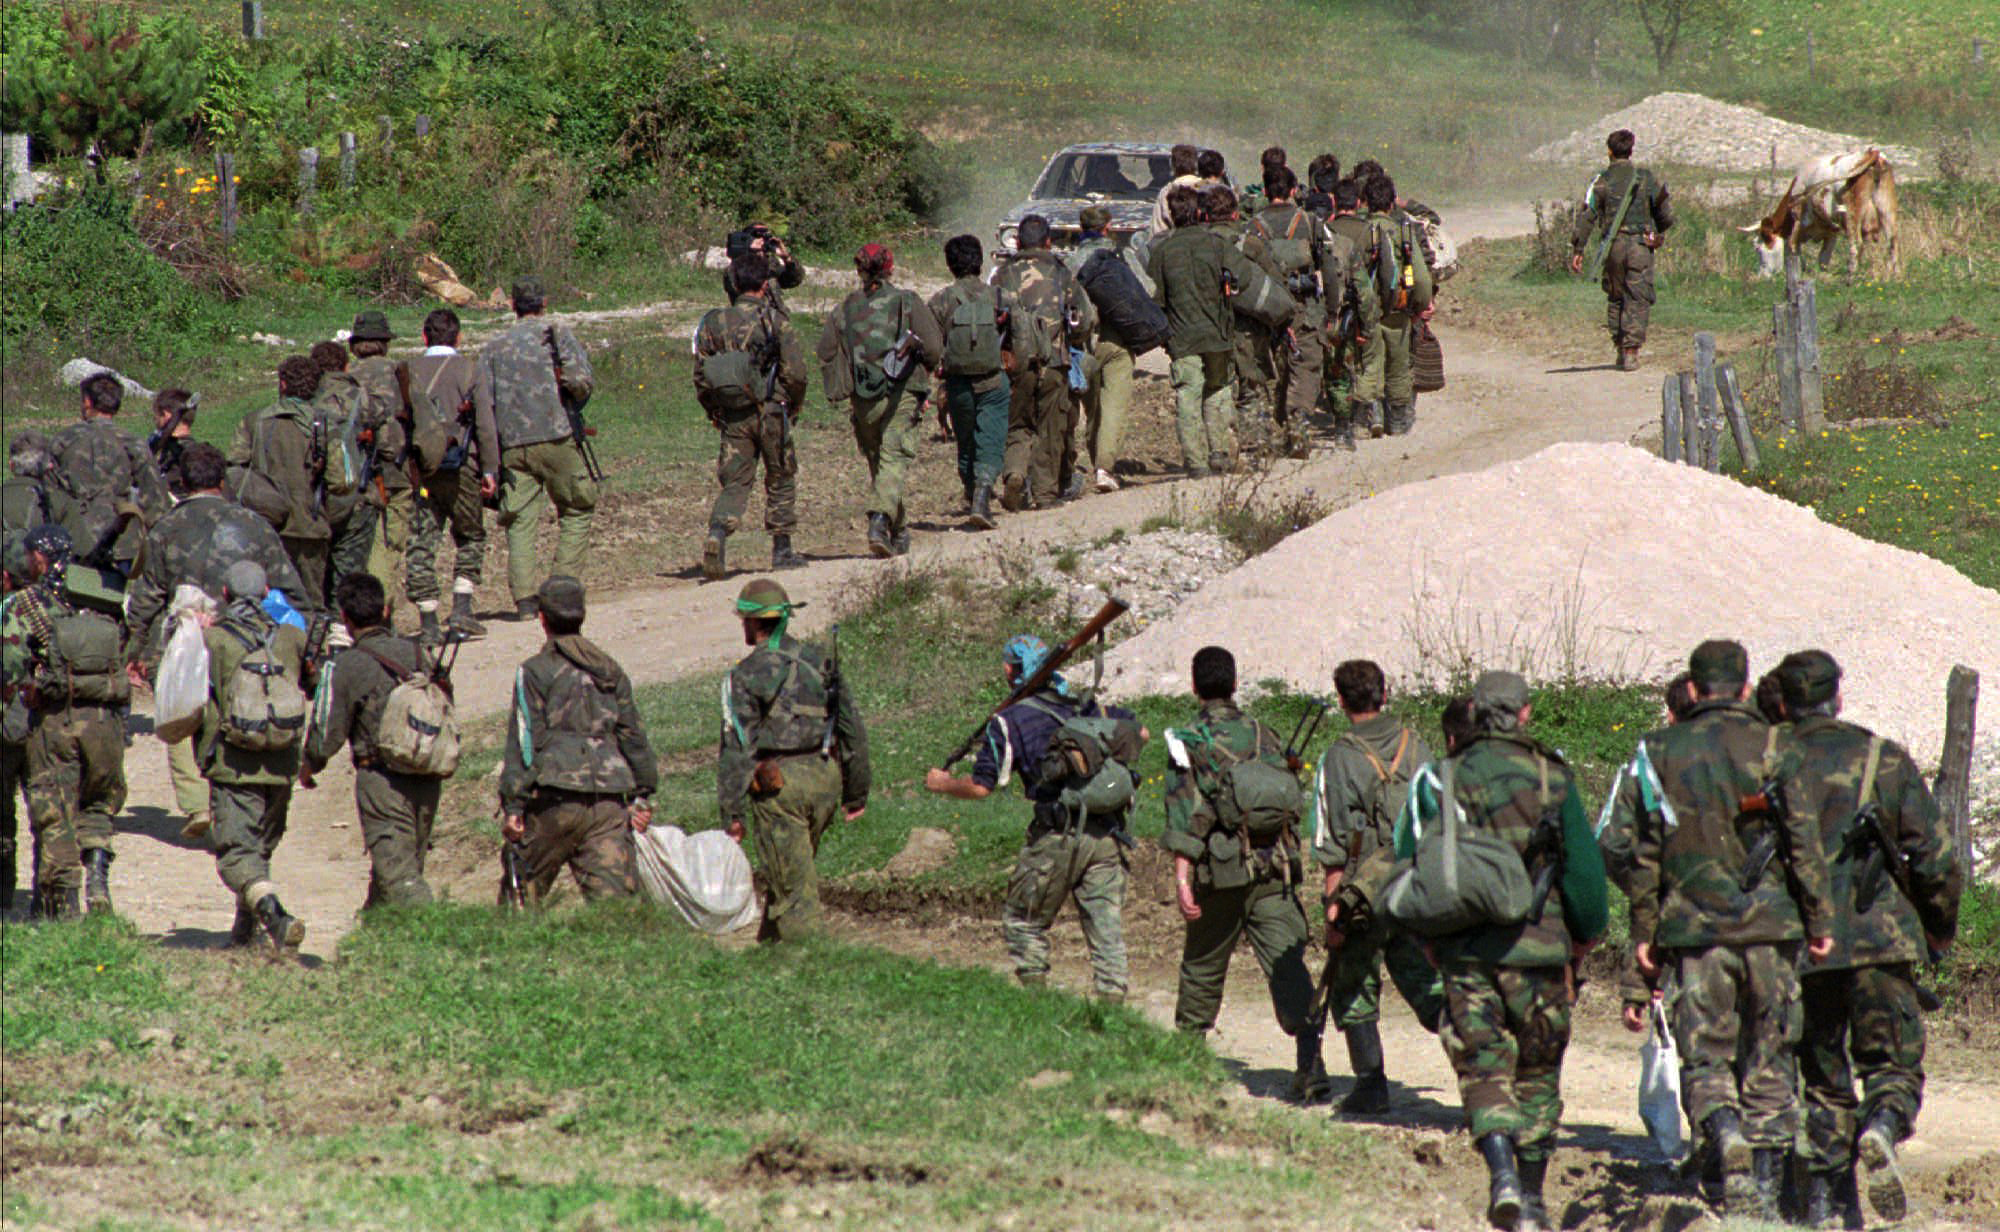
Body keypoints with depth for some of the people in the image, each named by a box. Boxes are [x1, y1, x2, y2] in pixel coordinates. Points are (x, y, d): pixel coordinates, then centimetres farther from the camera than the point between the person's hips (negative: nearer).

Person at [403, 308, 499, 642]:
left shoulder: (409, 371, 7)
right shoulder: (470, 369, 1)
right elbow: (485, 423, -4)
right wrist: (490, 470, 0)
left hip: (418, 471, 2)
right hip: (460, 468, -2)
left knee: (421, 545, 4)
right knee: (471, 539, 15)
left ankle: (429, 624, 1)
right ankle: (461, 610, 2)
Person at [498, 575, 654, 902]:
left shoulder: (535, 672, -2)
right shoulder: (611, 671, 14)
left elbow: (524, 742, -6)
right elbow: (633, 736, 14)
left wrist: (512, 806, -6)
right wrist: (642, 795, 18)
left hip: (554, 801, -4)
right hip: (608, 804, 4)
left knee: (522, 889, 12)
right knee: (615, 894, -4)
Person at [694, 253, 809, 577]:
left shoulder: (714, 323, 4)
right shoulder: (774, 321, -7)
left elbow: (701, 375, 6)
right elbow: (795, 372, -9)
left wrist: (714, 412, 18)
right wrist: (795, 404, 9)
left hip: (732, 417, 3)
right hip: (770, 413, -3)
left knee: (734, 482, 5)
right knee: (781, 480, 13)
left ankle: (717, 533, -20)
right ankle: (782, 550, 19)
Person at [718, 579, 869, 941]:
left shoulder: (746, 674, -5)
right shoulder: (820, 663, 11)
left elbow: (737, 747, -9)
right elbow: (853, 730, 13)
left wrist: (732, 812, -7)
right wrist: (856, 793, 20)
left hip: (780, 783, -6)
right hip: (825, 777, 6)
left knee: (792, 883, -2)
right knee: (790, 872, 21)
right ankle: (770, 942, 30)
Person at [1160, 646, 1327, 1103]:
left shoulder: (1188, 743, -4)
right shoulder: (1265, 737, 10)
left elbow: (1186, 817, -11)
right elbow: (1292, 803, 15)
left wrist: (1182, 879, -14)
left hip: (1220, 875, -2)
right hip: (1275, 869, 2)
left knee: (1202, 969, 16)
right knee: (1288, 965, -7)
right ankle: (1310, 1060, -23)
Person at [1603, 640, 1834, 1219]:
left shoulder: (1657, 751, 5)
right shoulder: (1774, 747, -1)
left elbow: (1623, 844, 2)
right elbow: (1804, 839, -8)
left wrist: (1643, 928, 8)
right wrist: (1819, 920, -2)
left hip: (1693, 929, 0)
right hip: (1770, 928, 0)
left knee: (1704, 1058, 5)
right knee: (1770, 1060, 11)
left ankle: (1726, 1135, -23)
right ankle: (1765, 1177, 8)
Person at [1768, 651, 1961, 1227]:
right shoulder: (1884, 758, 3)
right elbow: (1935, 854, 2)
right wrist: (1942, 924, 18)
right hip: (1878, 937, -2)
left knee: (1824, 1078, 13)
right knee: (1893, 1064, 6)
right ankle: (1882, 1130, -26)